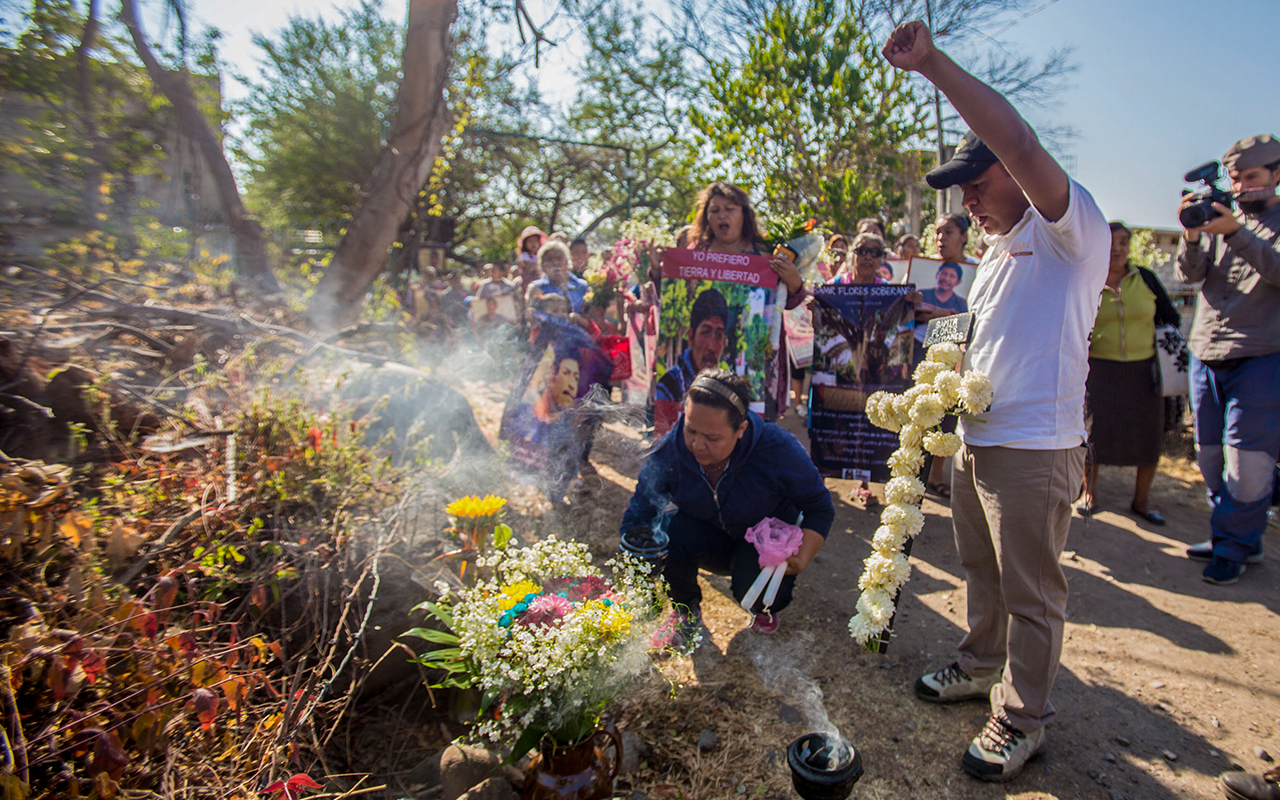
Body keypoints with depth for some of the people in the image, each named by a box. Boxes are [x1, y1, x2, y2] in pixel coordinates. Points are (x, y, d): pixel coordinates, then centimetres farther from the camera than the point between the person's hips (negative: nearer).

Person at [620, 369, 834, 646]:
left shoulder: (779, 450, -28)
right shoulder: (670, 450, -24)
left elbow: (820, 507, -17)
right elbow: (639, 514, -18)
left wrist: (801, 560, -33)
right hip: (709, 539, 2)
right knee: (669, 529, -30)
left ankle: (766, 606, 9)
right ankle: (686, 610, 2)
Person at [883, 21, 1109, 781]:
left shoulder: (1071, 228, -11)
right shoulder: (1000, 249, 17)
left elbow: (1018, 141, -28)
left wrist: (933, 62, -29)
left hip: (1034, 448, -9)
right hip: (975, 439, 9)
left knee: (1030, 591, 5)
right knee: (983, 570, 22)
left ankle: (1024, 720, 22)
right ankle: (983, 665, 41)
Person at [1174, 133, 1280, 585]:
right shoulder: (1219, 216, 12)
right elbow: (1188, 274, 0)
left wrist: (1236, 234, -25)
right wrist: (1191, 235, -18)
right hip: (1206, 356, 5)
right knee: (1210, 456, 10)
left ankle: (1232, 546, 7)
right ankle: (1242, 540, 24)